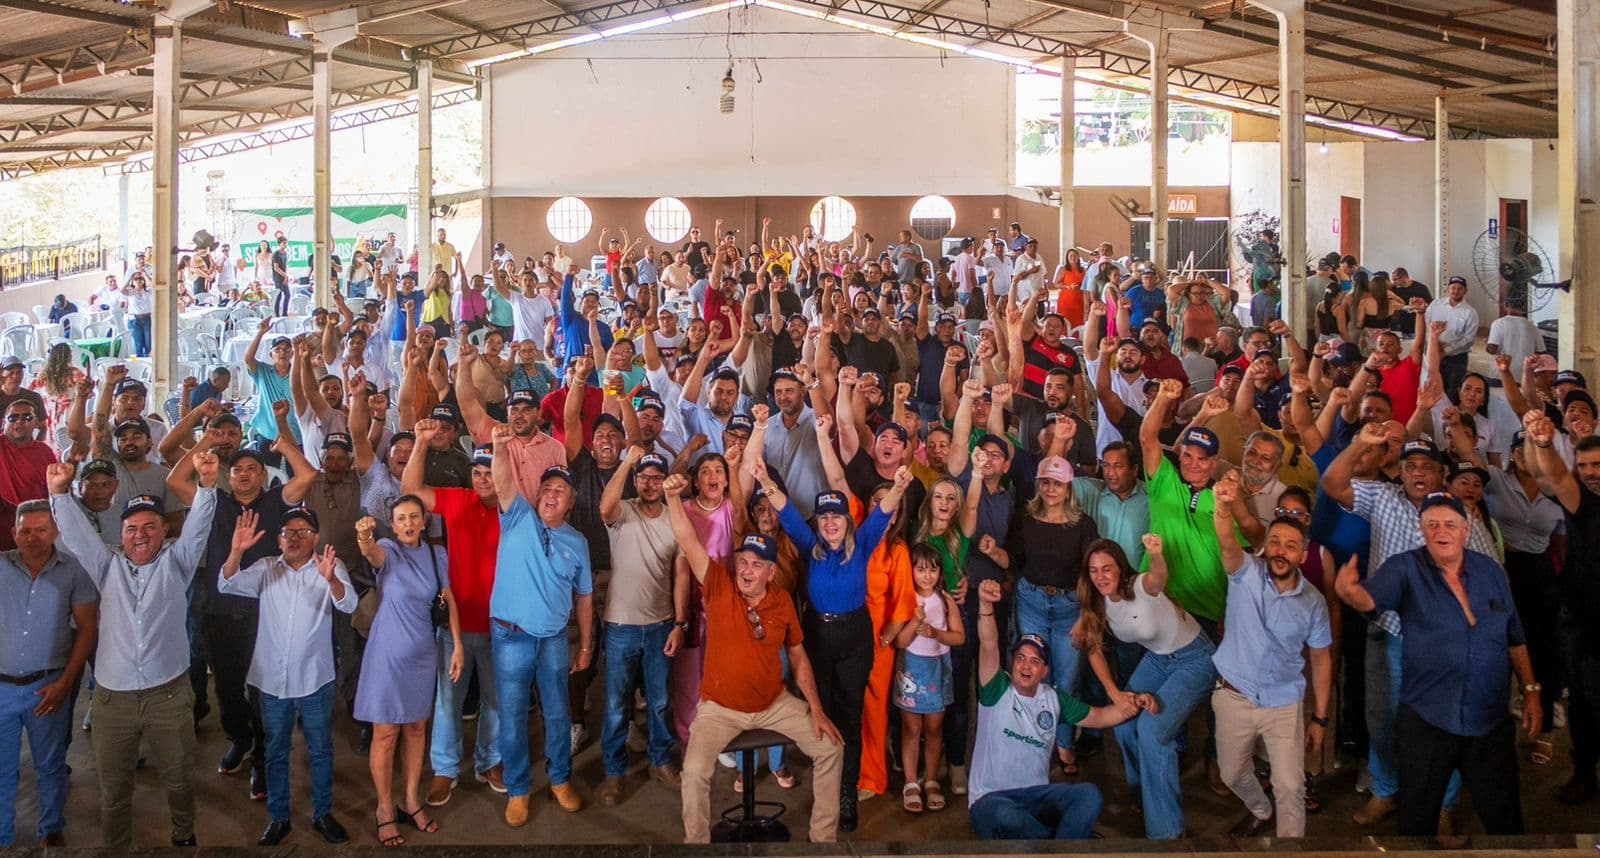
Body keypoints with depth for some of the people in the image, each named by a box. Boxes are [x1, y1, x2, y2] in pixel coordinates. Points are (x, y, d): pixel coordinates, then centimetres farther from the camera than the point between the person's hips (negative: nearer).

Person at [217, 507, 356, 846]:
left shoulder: (331, 567, -7)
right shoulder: (266, 569, 1)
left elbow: (348, 604, -22)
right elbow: (227, 586, -11)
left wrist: (331, 579, -45)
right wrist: (237, 551, -31)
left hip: (315, 679, -2)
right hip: (272, 679, 2)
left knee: (321, 750, 11)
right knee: (275, 752, 14)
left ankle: (323, 814, 26)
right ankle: (278, 818, 27)